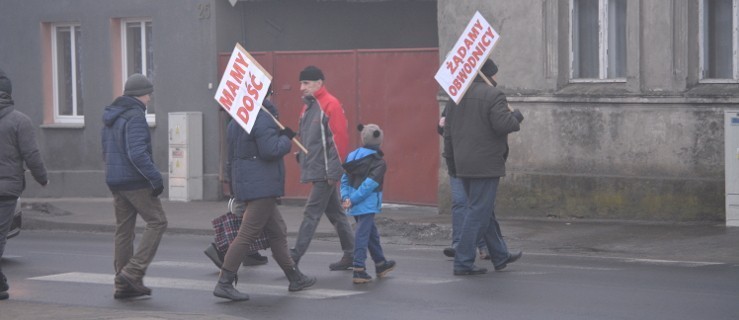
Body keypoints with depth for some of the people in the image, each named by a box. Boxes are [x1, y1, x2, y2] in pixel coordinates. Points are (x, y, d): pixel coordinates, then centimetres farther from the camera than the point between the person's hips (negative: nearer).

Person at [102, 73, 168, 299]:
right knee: (157, 222, -3)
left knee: (124, 230, 11)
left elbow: (106, 152, 21)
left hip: (115, 181, 9)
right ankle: (134, 271, -12)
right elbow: (137, 153, -24)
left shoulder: (111, 117, 15)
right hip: (136, 182, -9)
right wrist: (156, 178, -20)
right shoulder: (135, 117, -15)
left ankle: (123, 285, 12)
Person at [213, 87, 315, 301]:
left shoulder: (235, 122, 15)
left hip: (245, 184, 11)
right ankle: (224, 284, -11)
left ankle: (295, 278, 25)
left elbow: (231, 157, 20)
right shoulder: (263, 119, -15)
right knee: (247, 235, -9)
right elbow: (271, 150, -23)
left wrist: (233, 183, 25)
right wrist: (286, 138, -7)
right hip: (261, 186, -11)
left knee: (277, 232, 17)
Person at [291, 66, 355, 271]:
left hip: (325, 172, -9)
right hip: (314, 170, 9)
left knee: (312, 213, -9)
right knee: (335, 213, 13)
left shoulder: (330, 105, -11)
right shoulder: (308, 107, 15)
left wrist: (333, 171, -18)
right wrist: (303, 162, 13)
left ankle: (295, 257, -10)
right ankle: (350, 255, 20)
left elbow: (340, 138, -16)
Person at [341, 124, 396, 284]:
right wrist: (353, 200, -18)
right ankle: (358, 270, -10)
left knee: (372, 233, 21)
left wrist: (345, 197, -3)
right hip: (367, 205, -7)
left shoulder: (352, 156, 9)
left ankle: (381, 264, 35)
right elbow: (369, 185, -19)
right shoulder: (379, 163, -10)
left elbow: (344, 179, 4)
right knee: (363, 234, -6)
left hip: (355, 205, 7)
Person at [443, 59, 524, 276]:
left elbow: (448, 130, 14)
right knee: (478, 213, -5)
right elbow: (502, 124, -21)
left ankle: (500, 256, 30)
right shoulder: (494, 95, -11)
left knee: (485, 211, 18)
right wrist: (516, 117, 1)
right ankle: (463, 262, -7)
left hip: (463, 166, 8)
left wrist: (451, 161, 20)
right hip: (486, 164, -8)